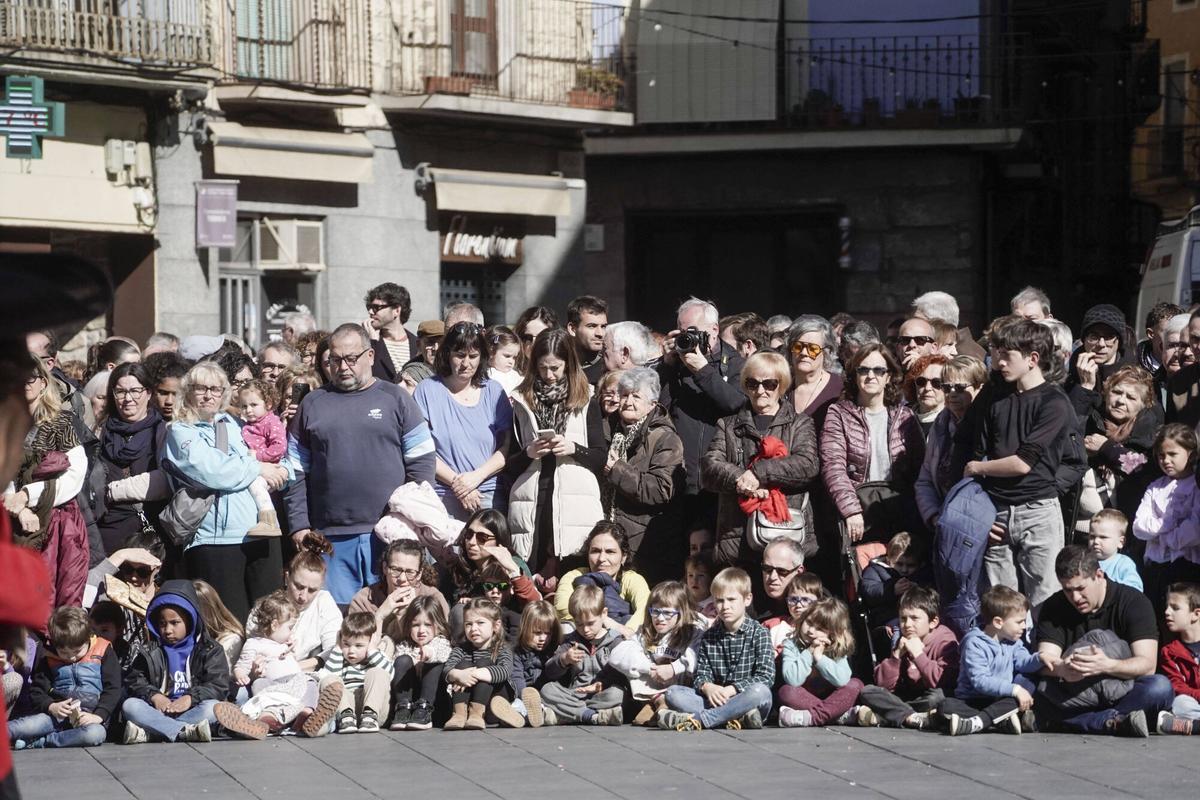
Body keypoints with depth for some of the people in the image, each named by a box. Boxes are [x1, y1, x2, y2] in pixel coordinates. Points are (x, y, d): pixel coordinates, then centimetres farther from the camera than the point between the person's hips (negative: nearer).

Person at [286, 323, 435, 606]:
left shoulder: (395, 399, 7)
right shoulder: (313, 404, 11)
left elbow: (422, 461, 4)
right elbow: (296, 473, 11)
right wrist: (299, 525, 2)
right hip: (332, 539, 1)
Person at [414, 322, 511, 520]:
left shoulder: (493, 391, 13)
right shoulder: (428, 390, 4)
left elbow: (507, 447, 8)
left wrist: (477, 476, -7)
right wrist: (456, 481, -9)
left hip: (489, 497, 2)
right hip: (443, 497, -2)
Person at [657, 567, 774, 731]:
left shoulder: (759, 633, 1)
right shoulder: (709, 636, 13)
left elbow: (766, 676, -9)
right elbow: (701, 674, 7)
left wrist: (731, 690, -18)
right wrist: (707, 687, -17)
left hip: (747, 699, -3)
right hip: (716, 700, 4)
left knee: (760, 692, -37)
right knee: (673, 693, -16)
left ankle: (696, 719, -36)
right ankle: (737, 717, -32)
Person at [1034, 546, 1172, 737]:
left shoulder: (1134, 602, -6)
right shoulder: (1054, 607, 2)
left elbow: (1148, 665, -17)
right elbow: (1045, 660, -9)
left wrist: (1106, 666, -36)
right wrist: (1062, 669, -34)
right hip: (1075, 697, 2)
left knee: (1160, 688, -34)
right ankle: (1115, 722, -35)